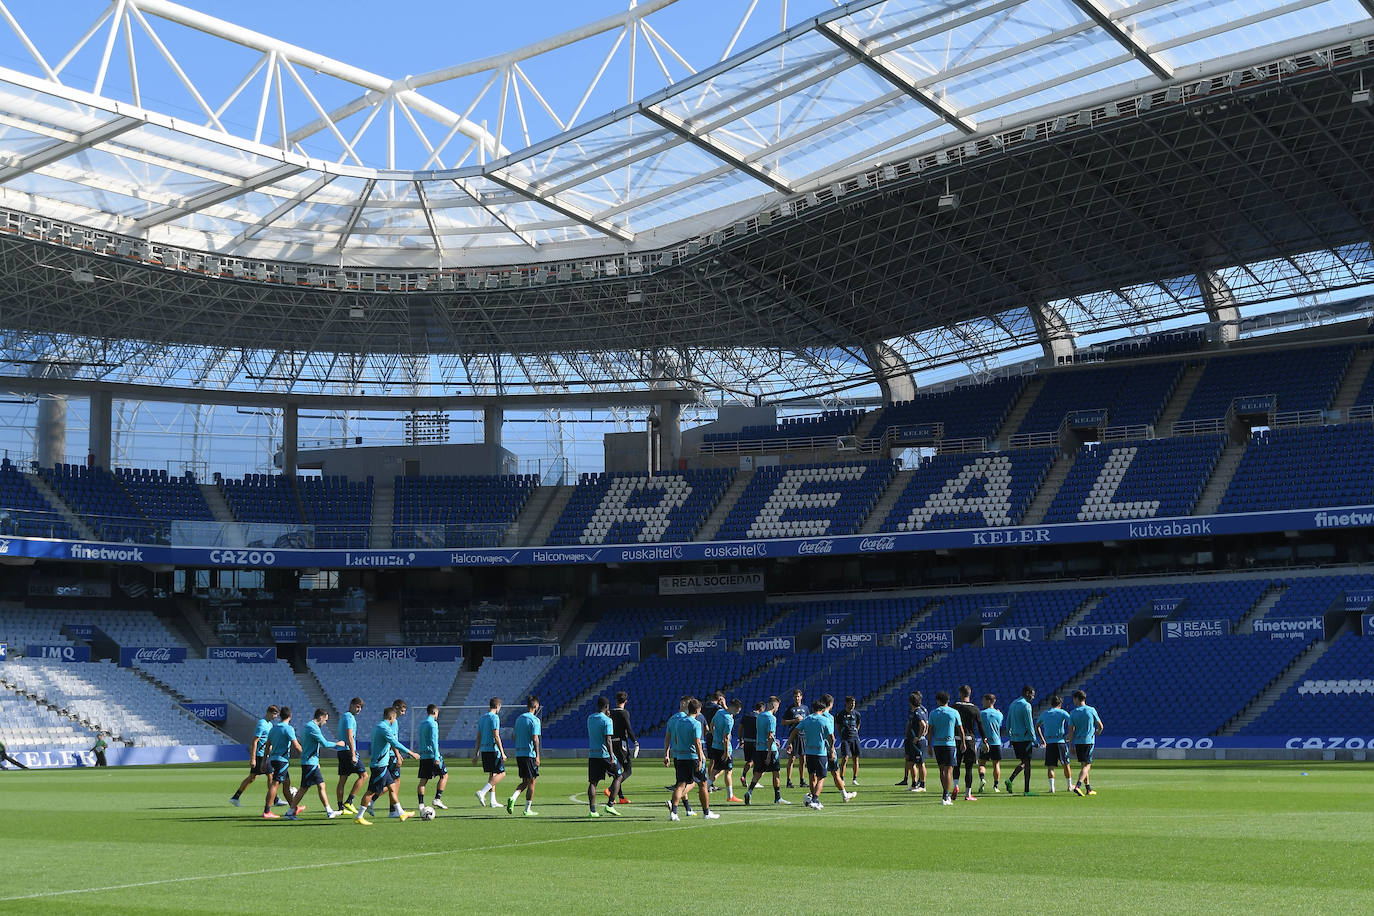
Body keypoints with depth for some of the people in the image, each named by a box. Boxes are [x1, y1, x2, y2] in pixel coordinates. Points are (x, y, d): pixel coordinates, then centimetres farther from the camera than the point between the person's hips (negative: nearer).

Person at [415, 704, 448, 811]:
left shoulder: (422, 724, 16)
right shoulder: (433, 723, -9)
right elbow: (434, 741, -17)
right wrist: (436, 757, -20)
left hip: (423, 756, 8)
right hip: (432, 755, -8)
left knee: (423, 780, 4)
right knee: (444, 775, 4)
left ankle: (421, 804, -1)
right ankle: (437, 799, -4)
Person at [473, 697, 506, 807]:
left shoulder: (482, 718, 15)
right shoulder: (494, 717, -10)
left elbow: (478, 737, 16)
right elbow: (496, 736, -16)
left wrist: (476, 754, 19)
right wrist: (502, 753, -14)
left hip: (484, 750, 9)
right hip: (493, 750, -9)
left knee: (492, 774, 13)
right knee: (501, 773, -5)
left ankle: (493, 801, 10)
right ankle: (482, 792, -17)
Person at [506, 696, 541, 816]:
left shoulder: (519, 719, 12)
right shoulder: (534, 720, -11)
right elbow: (535, 738, -17)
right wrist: (537, 756, -17)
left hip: (518, 753, 7)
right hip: (530, 754, -7)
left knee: (525, 782, 16)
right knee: (532, 781, 3)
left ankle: (512, 798, -7)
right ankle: (528, 809, 5)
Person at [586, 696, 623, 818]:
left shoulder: (590, 718, 9)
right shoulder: (607, 720, -11)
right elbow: (608, 740, -17)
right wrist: (612, 757, -18)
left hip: (592, 754, 6)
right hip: (605, 754, -6)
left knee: (593, 782, 6)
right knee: (618, 777, 11)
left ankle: (592, 810, 1)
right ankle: (610, 805, 3)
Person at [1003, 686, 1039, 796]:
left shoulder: (1013, 704, 13)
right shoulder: (1026, 705, -12)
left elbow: (1008, 722, 16)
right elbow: (1029, 724, -15)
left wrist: (1010, 737, 21)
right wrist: (1034, 740, -9)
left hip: (1015, 738, 8)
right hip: (1025, 738, -8)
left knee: (1023, 762, 16)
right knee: (1027, 763, -1)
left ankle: (1010, 780, -3)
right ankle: (1027, 790, 1)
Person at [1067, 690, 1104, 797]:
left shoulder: (1073, 713, 1)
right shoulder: (1091, 710, -2)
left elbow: (1071, 731, -1)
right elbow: (1100, 726, 3)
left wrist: (1071, 746, 4)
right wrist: (1097, 733, 26)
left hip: (1077, 742, 3)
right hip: (1089, 741, -3)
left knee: (1084, 766, 14)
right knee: (1086, 766, -4)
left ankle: (1088, 789, 18)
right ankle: (1078, 786, -21)